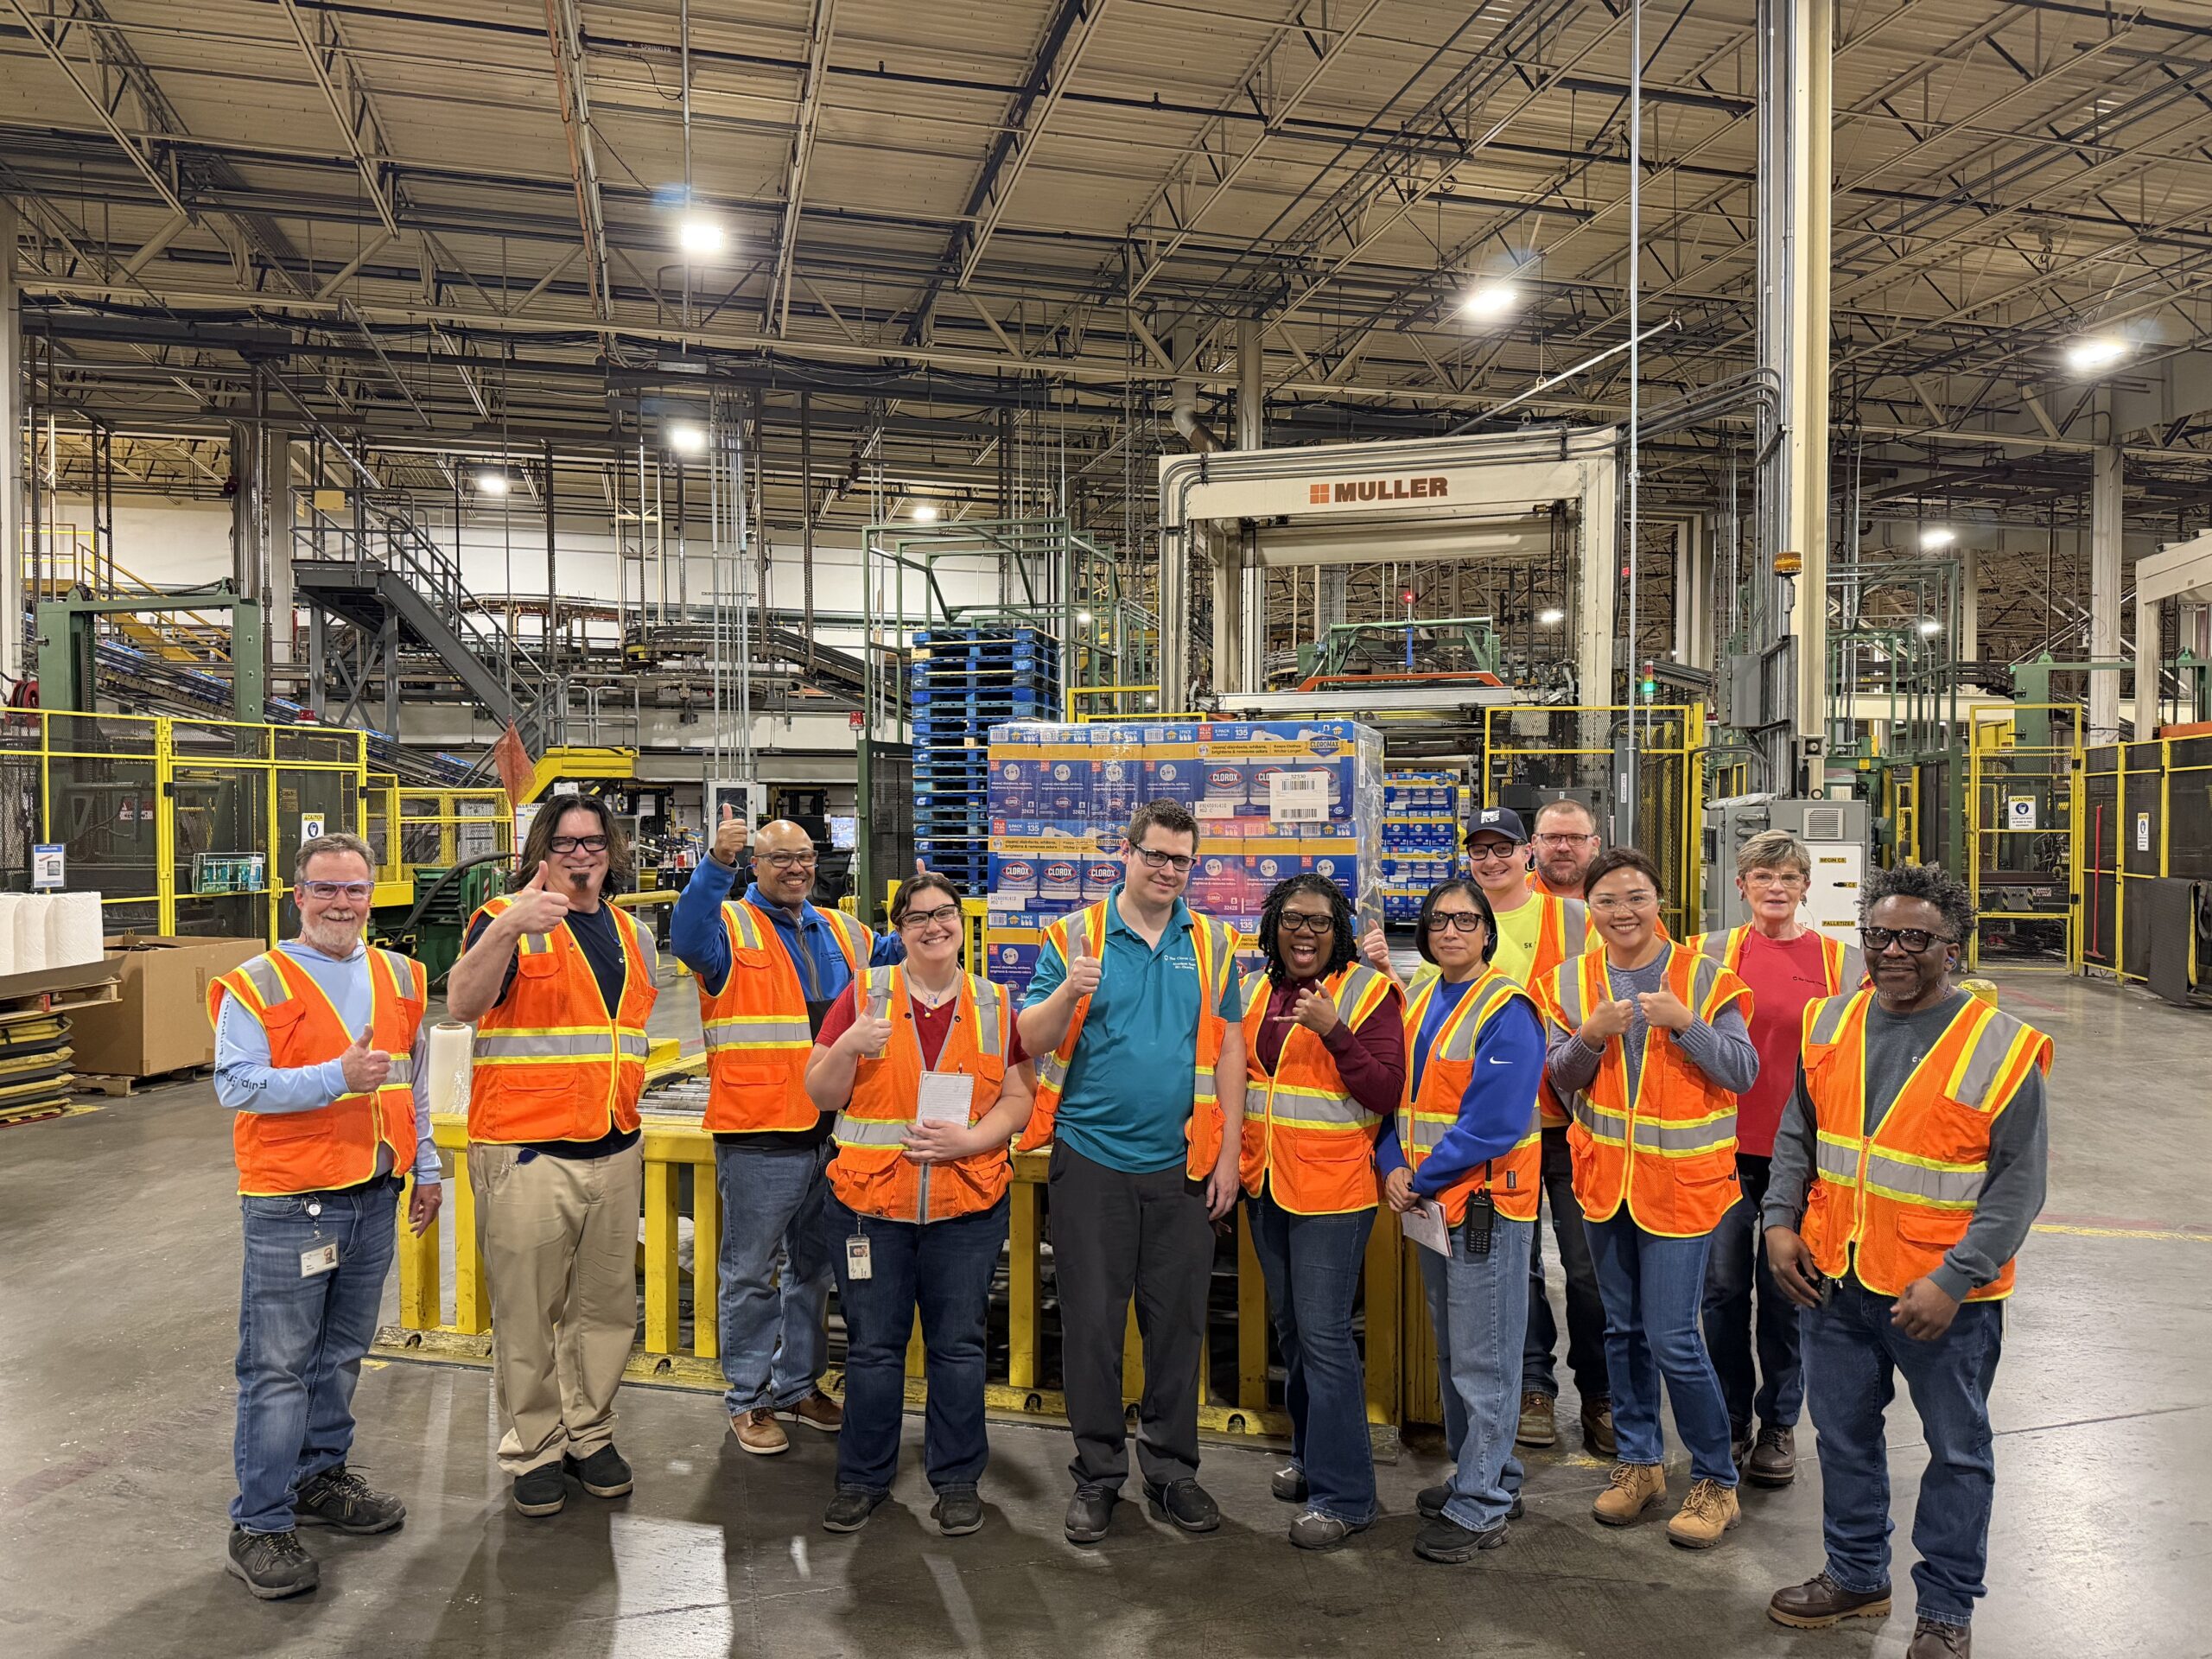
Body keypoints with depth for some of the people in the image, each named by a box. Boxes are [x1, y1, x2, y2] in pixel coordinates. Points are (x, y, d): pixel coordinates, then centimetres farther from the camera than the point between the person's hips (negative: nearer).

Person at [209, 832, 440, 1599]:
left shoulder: (399, 978, 10)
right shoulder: (255, 985, -7)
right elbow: (237, 1083, -16)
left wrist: (426, 1167, 17)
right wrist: (337, 1076, -25)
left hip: (375, 1194, 6)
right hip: (290, 1199, -5)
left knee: (342, 1352, 17)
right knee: (278, 1365, -1)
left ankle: (321, 1476, 34)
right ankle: (259, 1525, 9)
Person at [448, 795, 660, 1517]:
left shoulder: (633, 935, 12)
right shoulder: (507, 921, -7)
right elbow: (462, 1002, -27)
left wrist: (623, 1087, 13)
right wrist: (509, 927, -43)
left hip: (614, 1151, 6)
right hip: (526, 1153, -5)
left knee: (607, 1307, 14)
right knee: (526, 1316, 5)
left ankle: (589, 1433, 30)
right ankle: (533, 1450, 20)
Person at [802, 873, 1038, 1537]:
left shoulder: (996, 1006, 5)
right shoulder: (863, 995, 3)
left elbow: (1018, 1099, 4)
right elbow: (820, 1095, 2)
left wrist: (971, 1139, -13)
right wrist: (848, 1046, -17)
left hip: (968, 1206, 1)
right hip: (870, 1201, 0)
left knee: (958, 1345, 7)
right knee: (872, 1346, 8)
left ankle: (957, 1479, 23)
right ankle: (863, 1477, 25)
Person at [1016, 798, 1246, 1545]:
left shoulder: (1213, 943, 6)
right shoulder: (1075, 936, 0)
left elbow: (1228, 1047, 6)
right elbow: (1031, 1040, -2)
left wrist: (1228, 1151, 1)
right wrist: (1069, 991, -22)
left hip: (1183, 1166, 2)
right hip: (1091, 1159, -1)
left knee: (1178, 1321, 10)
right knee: (1091, 1319, 5)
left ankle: (1171, 1468, 27)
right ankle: (1098, 1472, 22)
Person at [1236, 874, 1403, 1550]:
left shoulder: (1368, 992, -9)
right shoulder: (1254, 991, 9)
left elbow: (1385, 1094, -16)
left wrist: (1334, 1030, -27)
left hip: (1333, 1188, -6)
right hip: (1266, 1186, 7)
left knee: (1323, 1333, -7)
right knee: (1291, 1328, 17)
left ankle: (1343, 1493, 4)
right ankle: (1311, 1454, 34)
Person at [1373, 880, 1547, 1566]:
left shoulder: (1506, 1011, -16)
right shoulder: (1417, 997, 8)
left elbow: (1492, 1122, -21)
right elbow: (1397, 1088, 10)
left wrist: (1421, 1180, -15)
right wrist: (1393, 1166, -5)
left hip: (1485, 1200, -8)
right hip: (1427, 1201, 8)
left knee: (1482, 1361, 1)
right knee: (1451, 1353, 18)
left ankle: (1479, 1508, 13)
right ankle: (1485, 1477, 34)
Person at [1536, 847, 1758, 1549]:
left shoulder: (1703, 976, -6)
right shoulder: (1571, 983, 2)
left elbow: (1743, 1072, -10)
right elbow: (1561, 1082, 0)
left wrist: (1686, 1024, -24)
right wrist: (1590, 1035, -19)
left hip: (1682, 1177, -4)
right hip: (1605, 1176, 4)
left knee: (1672, 1339, -5)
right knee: (1623, 1330, 15)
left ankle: (1715, 1480, 15)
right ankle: (1639, 1461, 32)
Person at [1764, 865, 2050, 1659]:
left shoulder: (2002, 1048, -13)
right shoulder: (1829, 1025, 1)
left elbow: (2018, 1182, -12)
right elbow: (1796, 1135, 12)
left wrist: (1954, 1281, -18)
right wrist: (1780, 1220, 0)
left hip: (1947, 1295, -4)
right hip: (1836, 1279, 5)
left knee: (1957, 1452, 13)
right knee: (1844, 1434, 18)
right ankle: (1856, 1576, 38)